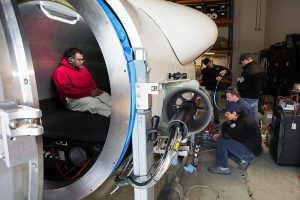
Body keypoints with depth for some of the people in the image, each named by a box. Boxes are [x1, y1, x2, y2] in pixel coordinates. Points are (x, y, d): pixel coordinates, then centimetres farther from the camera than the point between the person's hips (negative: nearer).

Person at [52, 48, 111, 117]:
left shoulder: (82, 67, 14)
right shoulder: (60, 72, -10)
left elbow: (91, 81, 19)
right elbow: (69, 91, -18)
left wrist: (96, 89, -5)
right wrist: (89, 93, -19)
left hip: (90, 93, 7)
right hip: (74, 99, -7)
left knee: (106, 96, -19)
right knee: (92, 102, -33)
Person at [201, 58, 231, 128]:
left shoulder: (219, 68, 3)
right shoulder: (204, 71, -4)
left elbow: (229, 72, 6)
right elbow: (205, 81, -15)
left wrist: (225, 71, -17)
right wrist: (215, 79, -24)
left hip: (218, 90, 3)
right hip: (209, 90, -3)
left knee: (217, 107, 12)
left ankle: (216, 122, 24)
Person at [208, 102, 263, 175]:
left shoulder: (243, 122, -25)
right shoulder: (240, 119, 5)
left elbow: (226, 135, -29)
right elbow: (231, 135, 14)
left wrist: (225, 125, -10)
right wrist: (220, 136, -1)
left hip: (251, 153, -10)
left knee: (221, 141, -18)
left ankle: (223, 168, -6)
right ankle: (244, 161, 14)